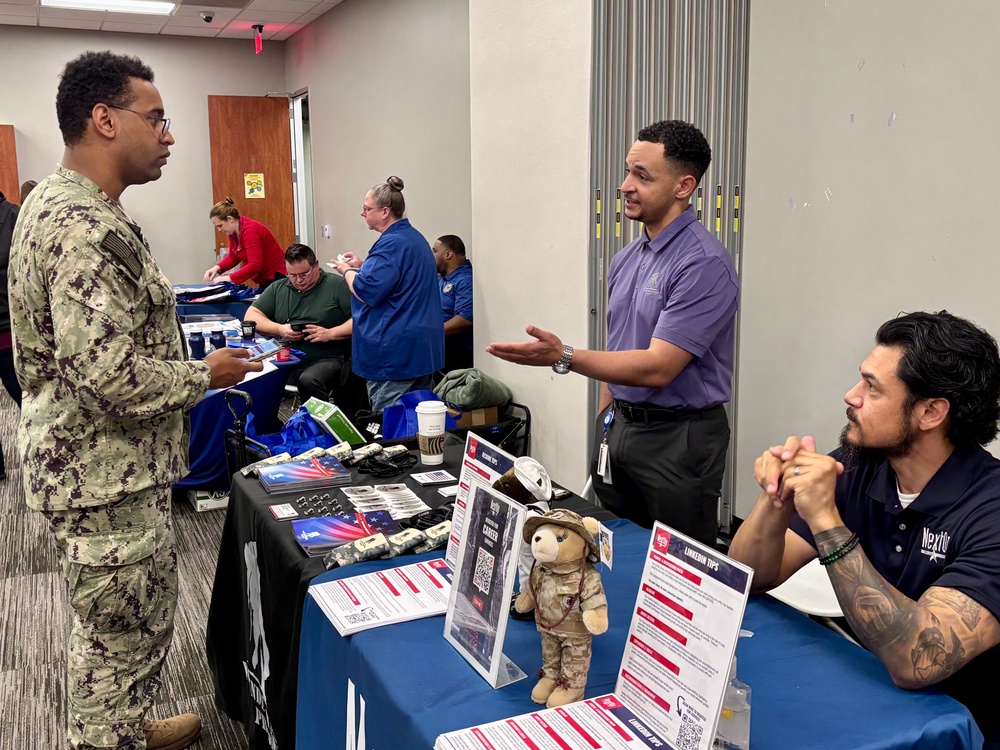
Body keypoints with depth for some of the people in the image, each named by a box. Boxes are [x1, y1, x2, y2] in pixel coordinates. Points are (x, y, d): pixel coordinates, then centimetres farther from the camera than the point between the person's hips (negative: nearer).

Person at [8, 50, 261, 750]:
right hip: (108, 475, -11)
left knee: (116, 628, 25)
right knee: (124, 635, 5)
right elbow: (110, 375, -30)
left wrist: (187, 365, 17)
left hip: (104, 462, 11)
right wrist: (206, 375, -14)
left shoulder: (62, 205, 11)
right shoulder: (84, 226, -24)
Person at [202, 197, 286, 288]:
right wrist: (217, 267, -3)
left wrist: (230, 278, -28)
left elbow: (255, 265, -28)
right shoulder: (233, 230, 3)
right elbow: (233, 256, 15)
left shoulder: (249, 230, -22)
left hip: (276, 276, -9)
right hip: (263, 278, 9)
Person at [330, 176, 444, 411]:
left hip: (395, 353, -10)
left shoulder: (391, 244, -17)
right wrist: (362, 266, 18)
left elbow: (365, 291, -22)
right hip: (423, 348, 10)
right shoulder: (415, 238, 15)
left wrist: (347, 270, -3)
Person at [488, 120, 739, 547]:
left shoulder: (704, 264, -18)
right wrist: (605, 427, 12)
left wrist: (563, 358, -30)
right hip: (618, 428, 8)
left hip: (677, 437, -8)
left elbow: (657, 367, -24)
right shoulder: (626, 260, 9)